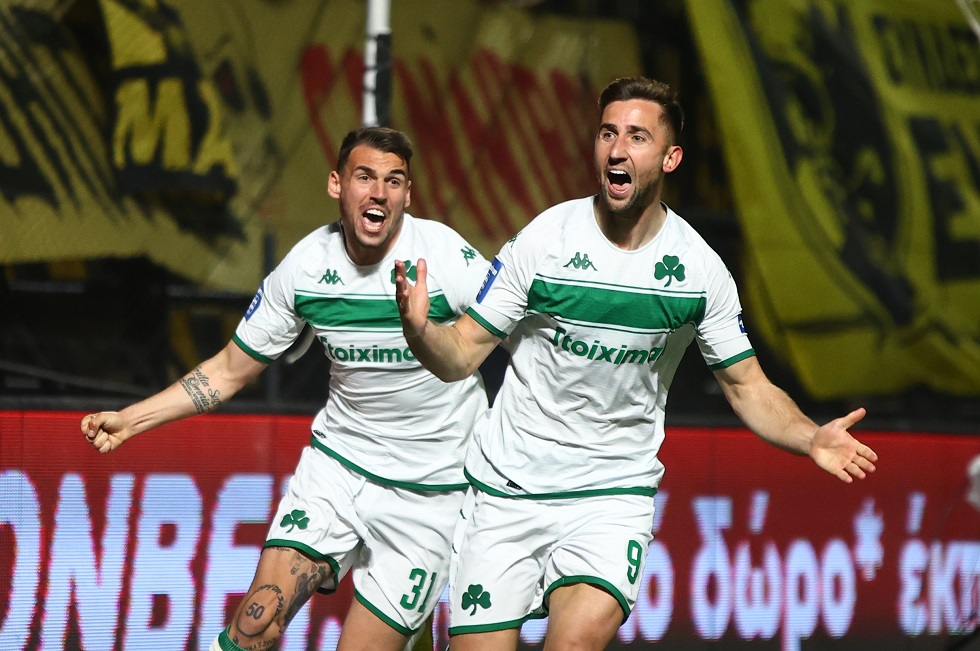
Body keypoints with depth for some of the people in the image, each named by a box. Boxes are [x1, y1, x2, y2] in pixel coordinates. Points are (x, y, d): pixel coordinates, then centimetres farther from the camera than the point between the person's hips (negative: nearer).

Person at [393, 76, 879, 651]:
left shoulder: (699, 268, -3)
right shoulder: (543, 240, -8)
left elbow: (747, 385, 5)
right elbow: (460, 357, -4)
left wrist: (811, 439, -14)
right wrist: (419, 328, -26)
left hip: (613, 494, 0)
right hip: (507, 489, 1)